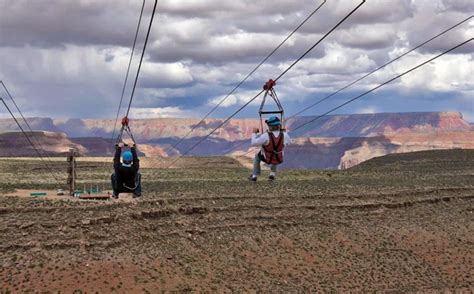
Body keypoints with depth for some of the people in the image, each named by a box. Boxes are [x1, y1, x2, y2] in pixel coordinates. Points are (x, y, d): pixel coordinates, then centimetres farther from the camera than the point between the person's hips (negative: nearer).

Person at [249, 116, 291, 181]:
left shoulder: (266, 136, -32)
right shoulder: (284, 135, -22)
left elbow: (253, 143, -27)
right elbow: (289, 142, 2)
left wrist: (254, 133, -11)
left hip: (267, 159, -3)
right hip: (279, 160, 3)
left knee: (257, 156, 31)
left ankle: (254, 176, 33)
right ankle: (272, 174, 37)